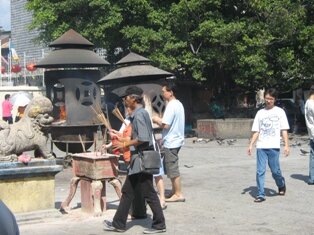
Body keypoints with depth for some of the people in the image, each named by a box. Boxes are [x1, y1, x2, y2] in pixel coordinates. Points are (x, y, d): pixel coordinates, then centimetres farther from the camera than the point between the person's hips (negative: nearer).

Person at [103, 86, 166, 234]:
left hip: (141, 160, -10)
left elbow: (143, 138, -25)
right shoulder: (138, 113, 13)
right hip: (138, 160, 10)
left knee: (149, 194, -1)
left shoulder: (139, 114, -17)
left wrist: (125, 144, -15)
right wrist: (124, 140, 15)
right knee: (127, 191, 14)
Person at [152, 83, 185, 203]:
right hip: (176, 140, 10)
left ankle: (178, 194, 2)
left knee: (172, 170, -3)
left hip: (170, 143, -10)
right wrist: (161, 119, 11)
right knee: (172, 168, 18)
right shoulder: (178, 104, 12)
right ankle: (175, 191, 25)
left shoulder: (171, 106, -19)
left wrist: (157, 120, -5)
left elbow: (165, 125, -23)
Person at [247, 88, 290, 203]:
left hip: (274, 146, -2)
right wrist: (251, 145, 2)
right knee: (260, 171, -2)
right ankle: (261, 194, 3)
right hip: (261, 147, 2)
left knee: (275, 171, 2)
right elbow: (256, 131, 11)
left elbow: (284, 130, 1)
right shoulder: (260, 113, 11)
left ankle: (281, 185, 31)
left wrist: (286, 145, -7)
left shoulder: (280, 111, 5)